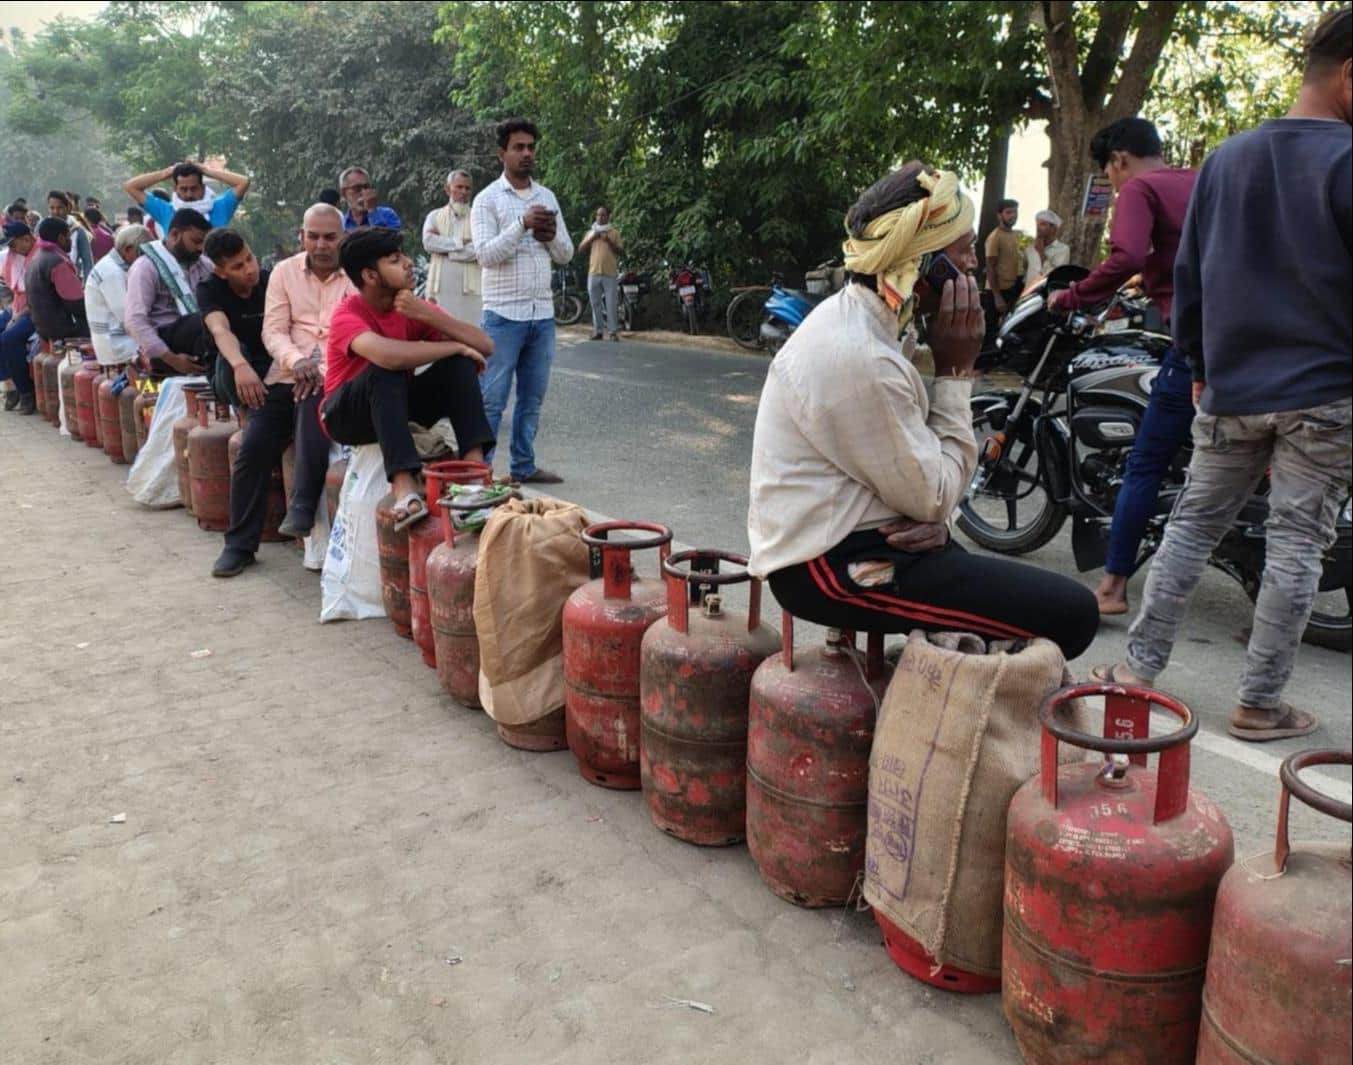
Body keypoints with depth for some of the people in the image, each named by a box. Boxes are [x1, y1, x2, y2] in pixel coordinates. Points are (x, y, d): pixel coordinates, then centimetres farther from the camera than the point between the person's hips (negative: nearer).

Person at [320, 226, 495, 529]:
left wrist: (428, 314, -25)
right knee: (387, 370, -35)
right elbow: (389, 355, -45)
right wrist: (456, 347, -31)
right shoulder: (348, 316, -22)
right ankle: (404, 488, -47)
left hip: (395, 405, 5)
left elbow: (485, 346, -14)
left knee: (459, 364, -16)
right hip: (348, 414, -5)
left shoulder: (413, 307, -6)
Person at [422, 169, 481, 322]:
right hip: (441, 289, 2)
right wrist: (460, 242, -6)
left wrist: (444, 248, -3)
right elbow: (428, 241, -4)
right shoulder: (435, 216, 15)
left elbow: (479, 250, -9)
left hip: (470, 288, -2)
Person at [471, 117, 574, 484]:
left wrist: (551, 236, -7)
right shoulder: (488, 199, -1)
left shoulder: (547, 197, 14)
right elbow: (486, 254, -13)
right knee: (492, 399, -3)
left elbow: (566, 255, 14)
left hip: (542, 315, 5)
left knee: (532, 398, 11)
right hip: (503, 315, -5)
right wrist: (523, 224, -21)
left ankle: (524, 466, 21)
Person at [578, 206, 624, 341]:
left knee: (611, 304, -6)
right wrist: (591, 238, -4)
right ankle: (597, 331, 10)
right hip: (594, 273, 3)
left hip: (610, 274, -3)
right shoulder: (591, 232, 17)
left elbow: (620, 250, 1)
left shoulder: (614, 232, 8)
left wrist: (608, 240, -12)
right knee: (595, 303, 5)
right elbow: (580, 249, 9)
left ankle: (613, 331, -4)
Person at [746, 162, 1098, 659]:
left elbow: (915, 463, 12)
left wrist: (933, 515, -8)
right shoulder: (858, 358, -25)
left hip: (851, 537, 10)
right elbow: (933, 496, -16)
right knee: (1069, 613, -11)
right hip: (833, 565, -10)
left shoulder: (869, 319, 6)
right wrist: (956, 371, -12)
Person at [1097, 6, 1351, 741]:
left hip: (1230, 389, 5)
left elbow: (1188, 274, 13)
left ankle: (1139, 666, 13)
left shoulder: (1225, 159, 9)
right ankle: (1260, 703, 8)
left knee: (1192, 524, 13)